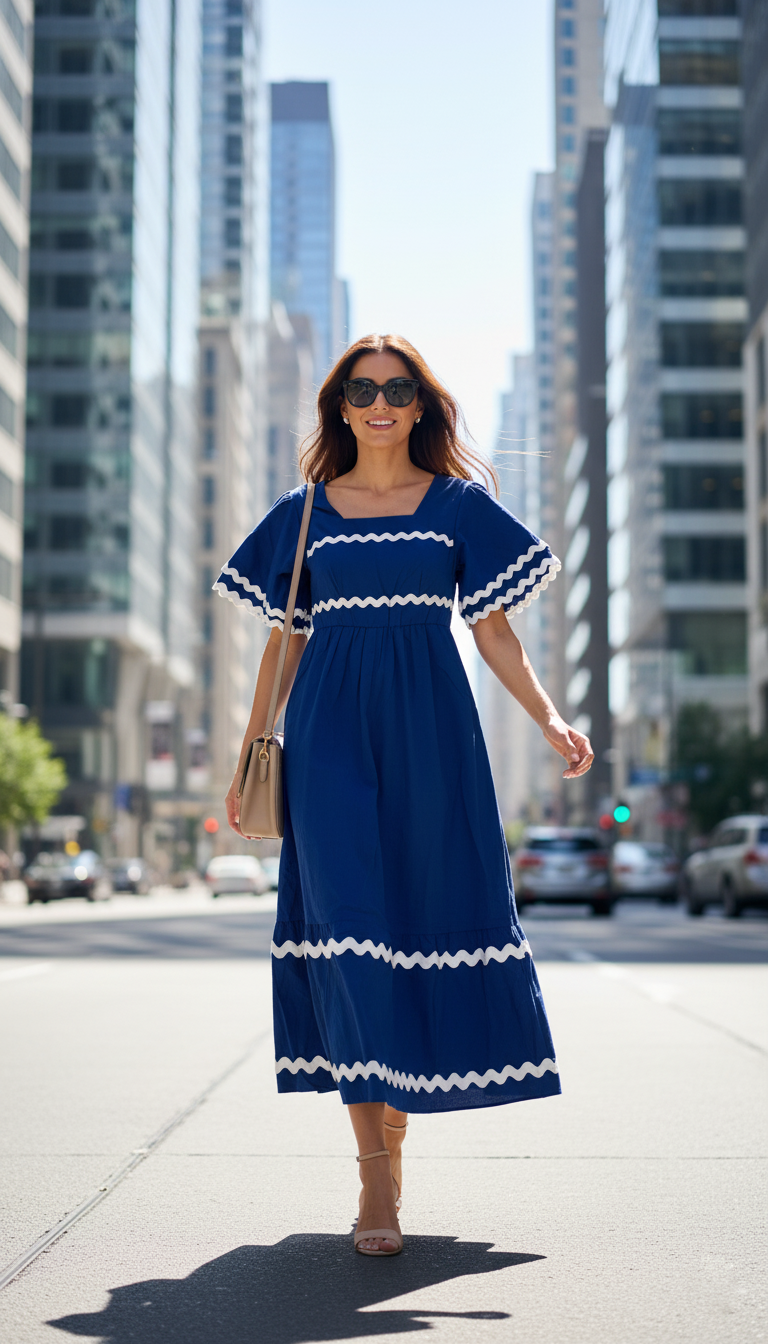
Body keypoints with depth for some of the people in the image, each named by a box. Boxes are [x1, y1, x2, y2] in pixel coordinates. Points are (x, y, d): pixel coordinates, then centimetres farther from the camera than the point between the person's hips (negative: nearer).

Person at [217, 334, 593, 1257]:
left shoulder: (460, 505, 10)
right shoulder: (302, 515, 12)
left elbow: (493, 630, 7)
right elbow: (284, 641, 14)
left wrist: (548, 718, -7)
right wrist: (250, 753, 10)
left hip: (428, 729, 0)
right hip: (331, 731, 0)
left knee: (428, 918, -1)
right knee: (346, 924, -11)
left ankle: (397, 1109, 20)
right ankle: (376, 1170, -9)